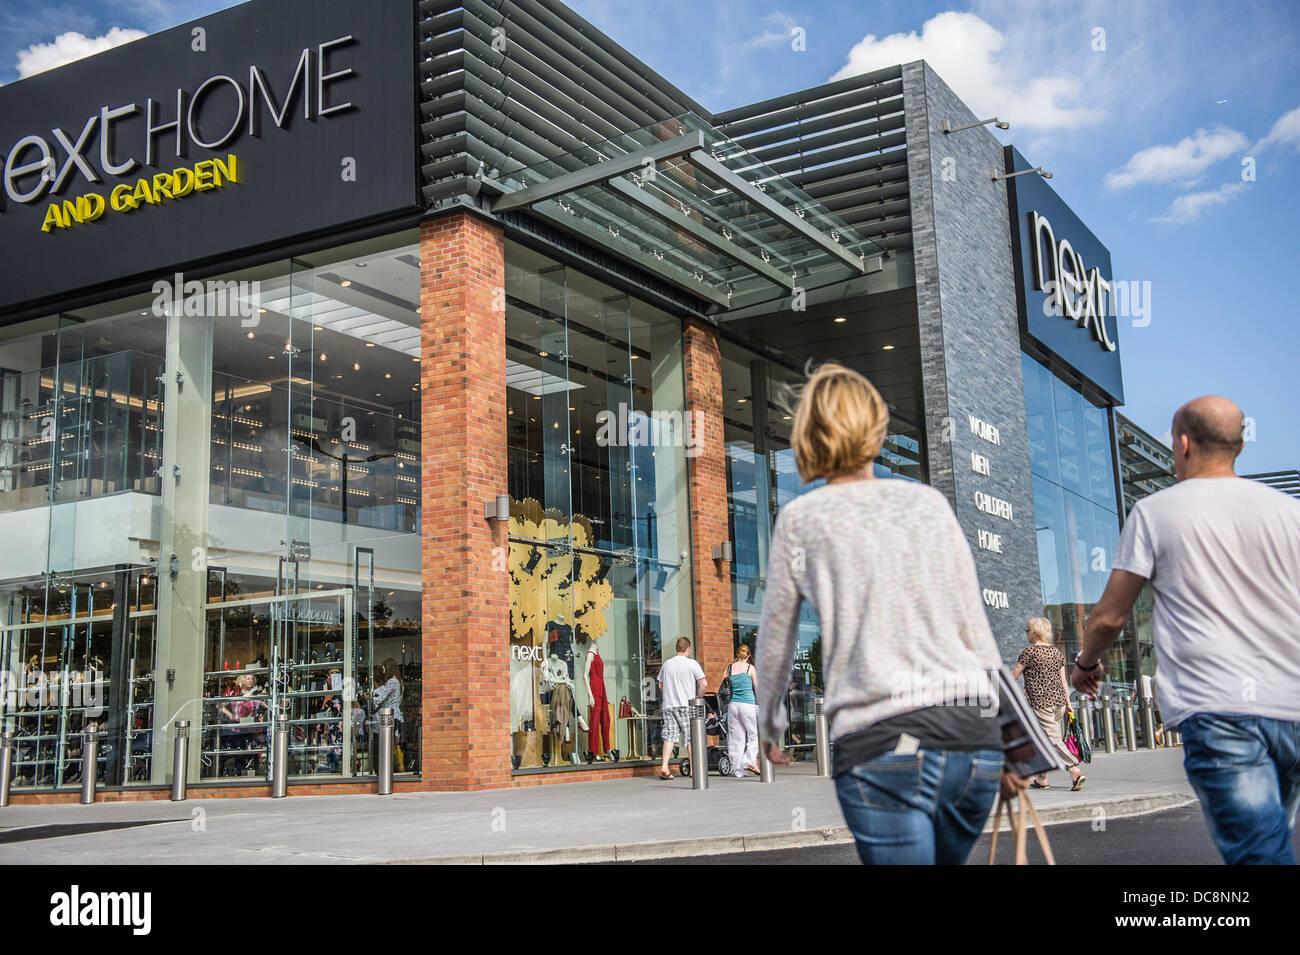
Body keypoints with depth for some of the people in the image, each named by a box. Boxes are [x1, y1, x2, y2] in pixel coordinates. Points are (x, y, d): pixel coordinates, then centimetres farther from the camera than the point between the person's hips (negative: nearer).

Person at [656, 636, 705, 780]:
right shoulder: (691, 663, -3)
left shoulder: (666, 664, 11)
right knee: (690, 737, 3)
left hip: (668, 705, 4)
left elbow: (660, 685, 17)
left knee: (669, 736, 2)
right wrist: (698, 697, 5)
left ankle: (664, 767, -11)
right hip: (686, 705, -4)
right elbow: (703, 683, -9)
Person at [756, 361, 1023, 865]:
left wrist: (769, 725, 30)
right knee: (946, 857, 22)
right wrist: (1012, 734, 21)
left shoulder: (800, 519, 5)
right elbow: (975, 629, 14)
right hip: (973, 735, 4)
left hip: (881, 745, -4)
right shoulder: (930, 502, 14)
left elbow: (774, 641, 13)